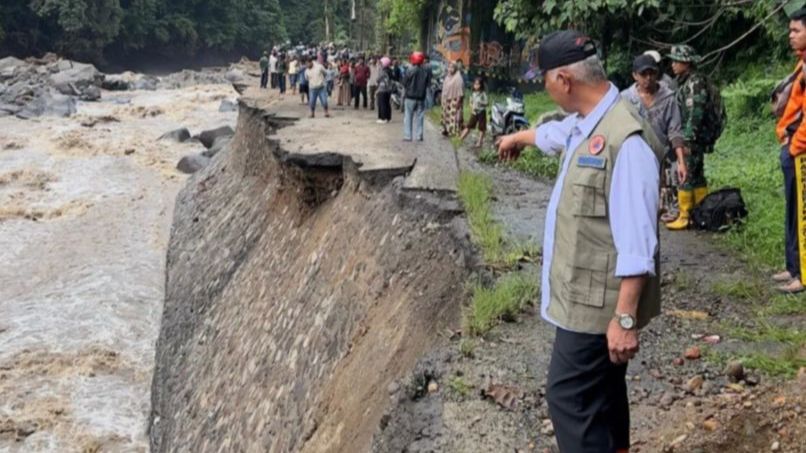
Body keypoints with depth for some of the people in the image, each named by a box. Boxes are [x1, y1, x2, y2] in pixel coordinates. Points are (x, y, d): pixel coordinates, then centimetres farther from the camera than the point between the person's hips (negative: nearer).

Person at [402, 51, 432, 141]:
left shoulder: (410, 71, -14)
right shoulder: (426, 72, -4)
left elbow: (404, 83, -7)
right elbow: (428, 84, 4)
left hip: (410, 97, -3)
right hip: (421, 98, 3)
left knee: (408, 117, 4)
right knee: (419, 117, 11)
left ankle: (407, 136, 1)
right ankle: (419, 135, 11)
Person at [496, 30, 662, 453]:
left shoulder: (625, 140, -25)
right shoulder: (585, 123, 6)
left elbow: (636, 244, -27)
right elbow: (551, 133, 32)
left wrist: (625, 318, -26)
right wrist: (516, 137, 52)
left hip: (597, 301, -10)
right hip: (584, 293, 10)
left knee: (569, 398, -3)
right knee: (599, 393, 21)